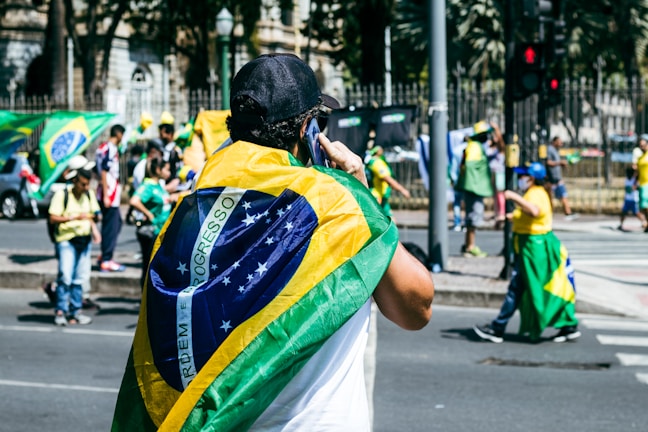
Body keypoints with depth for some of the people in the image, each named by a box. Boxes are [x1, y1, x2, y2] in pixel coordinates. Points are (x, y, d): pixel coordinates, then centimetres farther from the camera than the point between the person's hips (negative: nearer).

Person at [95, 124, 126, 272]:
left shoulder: (103, 147, 14)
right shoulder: (110, 149, -15)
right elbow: (104, 173, -20)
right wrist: (106, 196, -20)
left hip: (108, 194, 10)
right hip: (110, 194, -10)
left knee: (117, 222, 18)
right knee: (110, 227, -5)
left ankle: (105, 255, 22)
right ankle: (106, 261, -1)